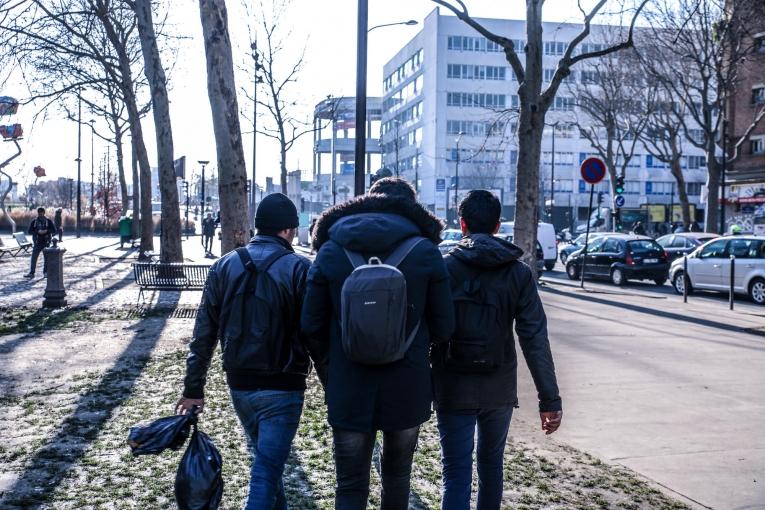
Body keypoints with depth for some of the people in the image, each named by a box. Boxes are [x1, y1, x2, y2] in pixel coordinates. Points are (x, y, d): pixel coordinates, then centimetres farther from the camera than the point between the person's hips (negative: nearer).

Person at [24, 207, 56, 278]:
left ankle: (45, 272, 16)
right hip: (37, 243, 1)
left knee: (46, 258, 5)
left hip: (46, 243, -1)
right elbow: (29, 231, -1)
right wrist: (38, 232, -17)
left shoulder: (48, 221, 1)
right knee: (34, 258, -2)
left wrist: (46, 231, -18)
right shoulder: (34, 221, 4)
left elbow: (54, 230, -2)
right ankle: (31, 273, 0)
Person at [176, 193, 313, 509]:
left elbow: (204, 333, 2)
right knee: (266, 471, 0)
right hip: (282, 388, -5)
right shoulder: (299, 269, -12)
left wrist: (193, 388, 8)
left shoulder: (224, 266, 1)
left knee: (264, 459, 24)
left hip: (239, 385, 5)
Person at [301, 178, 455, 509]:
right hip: (407, 389, 0)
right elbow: (443, 328, -4)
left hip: (349, 389, 0)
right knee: (397, 475, 20)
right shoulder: (425, 251, -5)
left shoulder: (330, 251, -2)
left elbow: (311, 326, -2)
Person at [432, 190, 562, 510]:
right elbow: (535, 340, -7)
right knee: (491, 463, 21)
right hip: (499, 390, 2)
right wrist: (550, 399, -5)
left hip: (453, 390, -2)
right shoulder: (519, 273, -2)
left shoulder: (444, 268, -6)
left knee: (457, 474, 1)